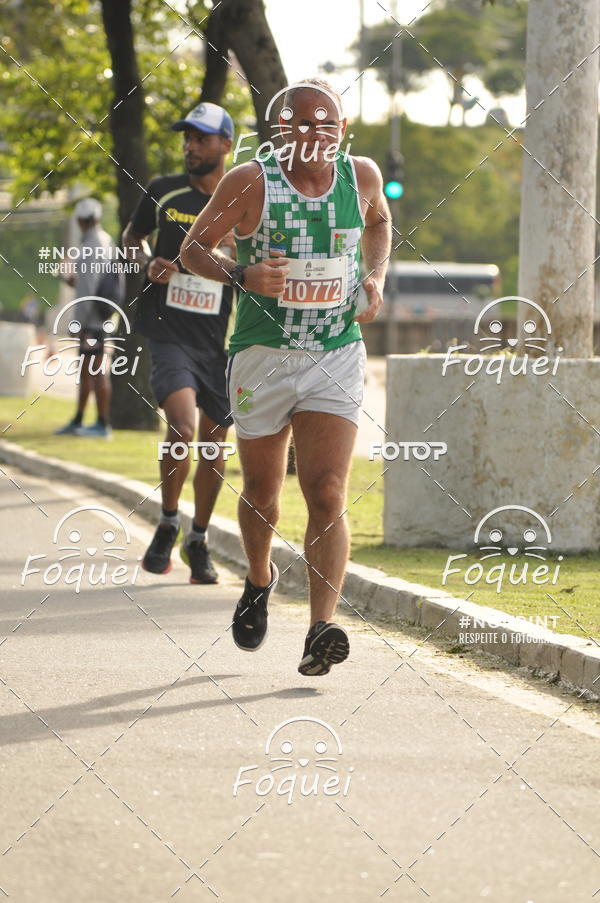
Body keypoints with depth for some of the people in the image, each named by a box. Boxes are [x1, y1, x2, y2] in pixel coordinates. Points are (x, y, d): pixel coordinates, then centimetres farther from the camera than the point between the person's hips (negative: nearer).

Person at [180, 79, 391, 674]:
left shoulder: (362, 177, 1)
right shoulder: (251, 182, -9)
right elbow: (193, 249, -1)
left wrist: (375, 277, 5)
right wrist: (242, 275, -21)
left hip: (337, 357, 1)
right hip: (263, 356, 0)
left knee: (327, 493, -14)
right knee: (261, 495, 12)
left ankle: (320, 632, -21)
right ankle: (259, 581, 44)